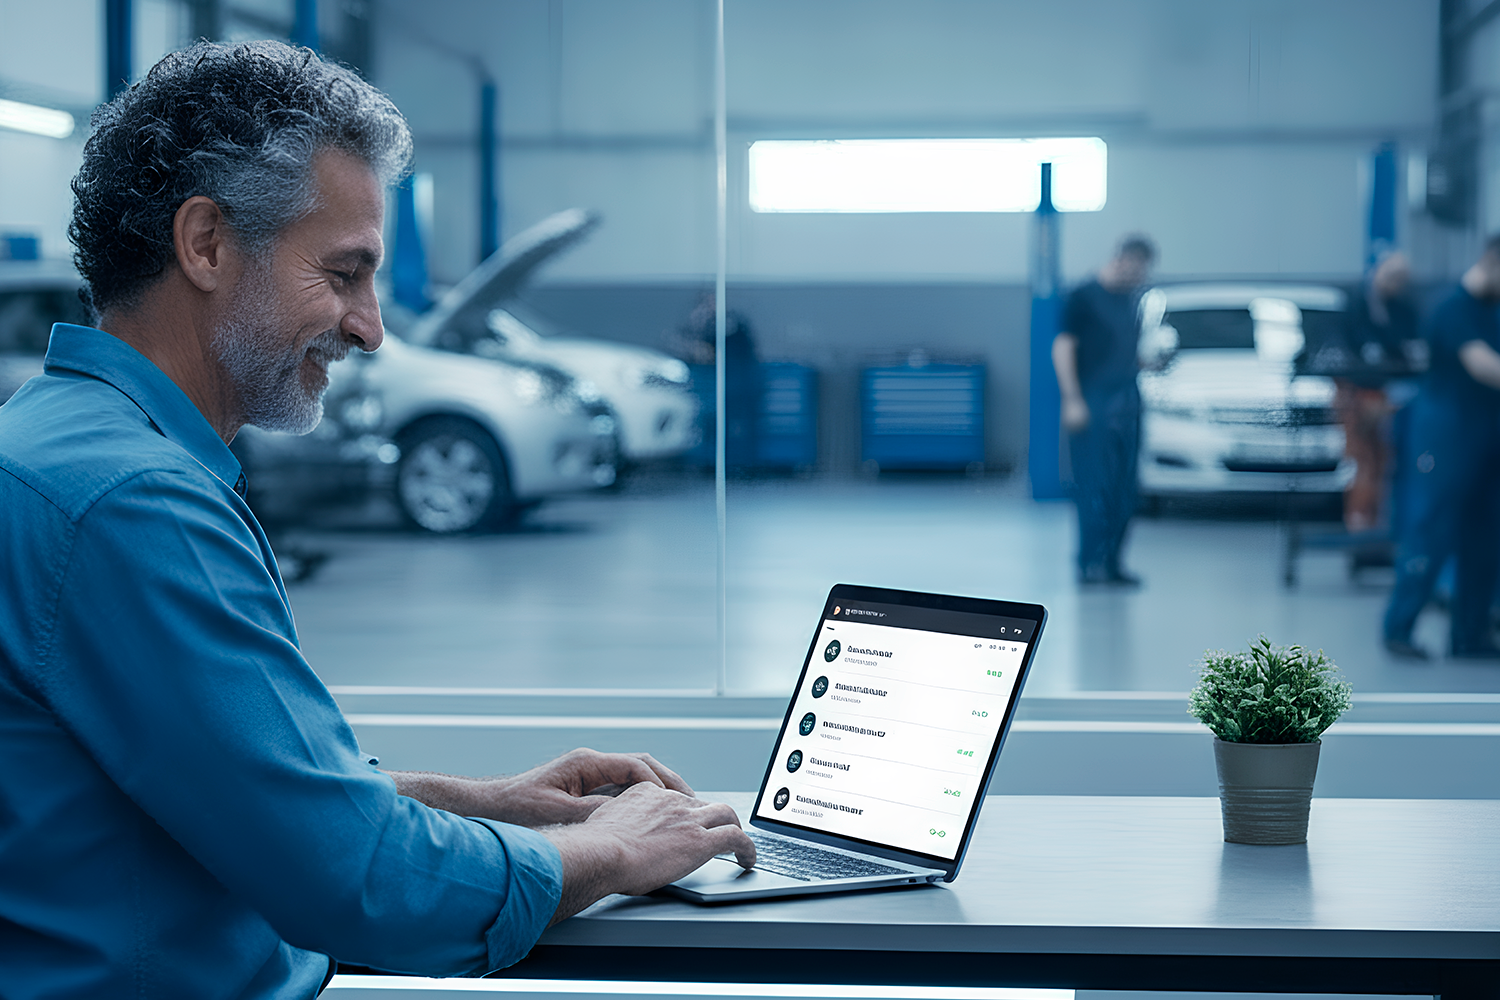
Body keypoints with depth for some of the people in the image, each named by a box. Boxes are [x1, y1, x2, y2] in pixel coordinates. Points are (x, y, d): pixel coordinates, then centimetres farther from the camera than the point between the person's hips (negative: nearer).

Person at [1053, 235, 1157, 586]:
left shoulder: (1132, 300, 15)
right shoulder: (1084, 296, -6)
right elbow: (1063, 347, -9)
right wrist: (1072, 399, -16)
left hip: (1126, 402, 7)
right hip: (1093, 404, -7)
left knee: (1123, 489, 7)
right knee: (1095, 485, -8)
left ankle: (1111, 562, 13)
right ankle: (1090, 562, -5)